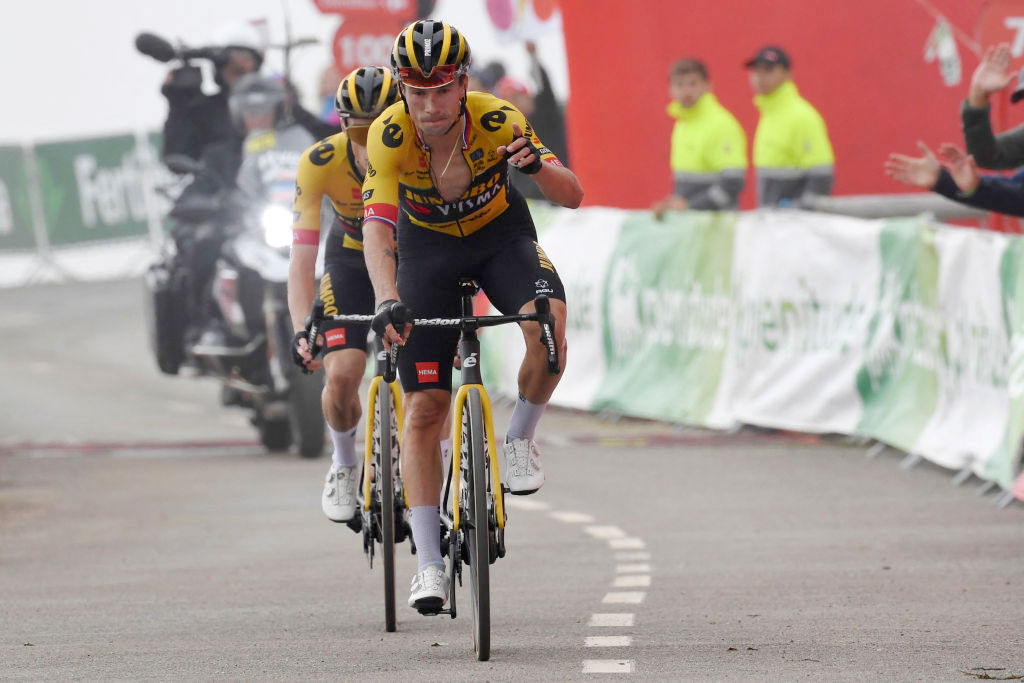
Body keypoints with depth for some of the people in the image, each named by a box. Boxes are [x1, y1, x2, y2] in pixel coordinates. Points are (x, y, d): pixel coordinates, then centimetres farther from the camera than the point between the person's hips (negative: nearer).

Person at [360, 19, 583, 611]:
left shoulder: (497, 121, -28)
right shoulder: (390, 135, -28)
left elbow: (573, 196, -26)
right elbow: (377, 225, -37)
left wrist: (538, 165, -48)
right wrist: (387, 301, -53)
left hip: (500, 234, 0)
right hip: (429, 246, 0)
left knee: (548, 325, -33)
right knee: (424, 408, -7)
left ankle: (521, 440, -6)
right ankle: (430, 566, -2)